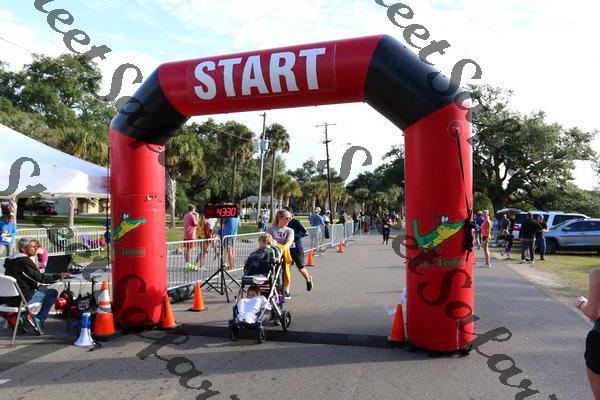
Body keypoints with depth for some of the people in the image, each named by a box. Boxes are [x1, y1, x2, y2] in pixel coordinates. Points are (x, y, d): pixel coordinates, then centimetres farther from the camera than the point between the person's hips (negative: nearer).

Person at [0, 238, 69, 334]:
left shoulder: (10, 260, 13)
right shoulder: (24, 261, -16)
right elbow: (40, 278, -18)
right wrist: (58, 276, -10)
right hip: (20, 298, -9)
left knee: (37, 290, 34)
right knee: (53, 293, -2)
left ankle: (23, 317, 22)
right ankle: (38, 320, 0)